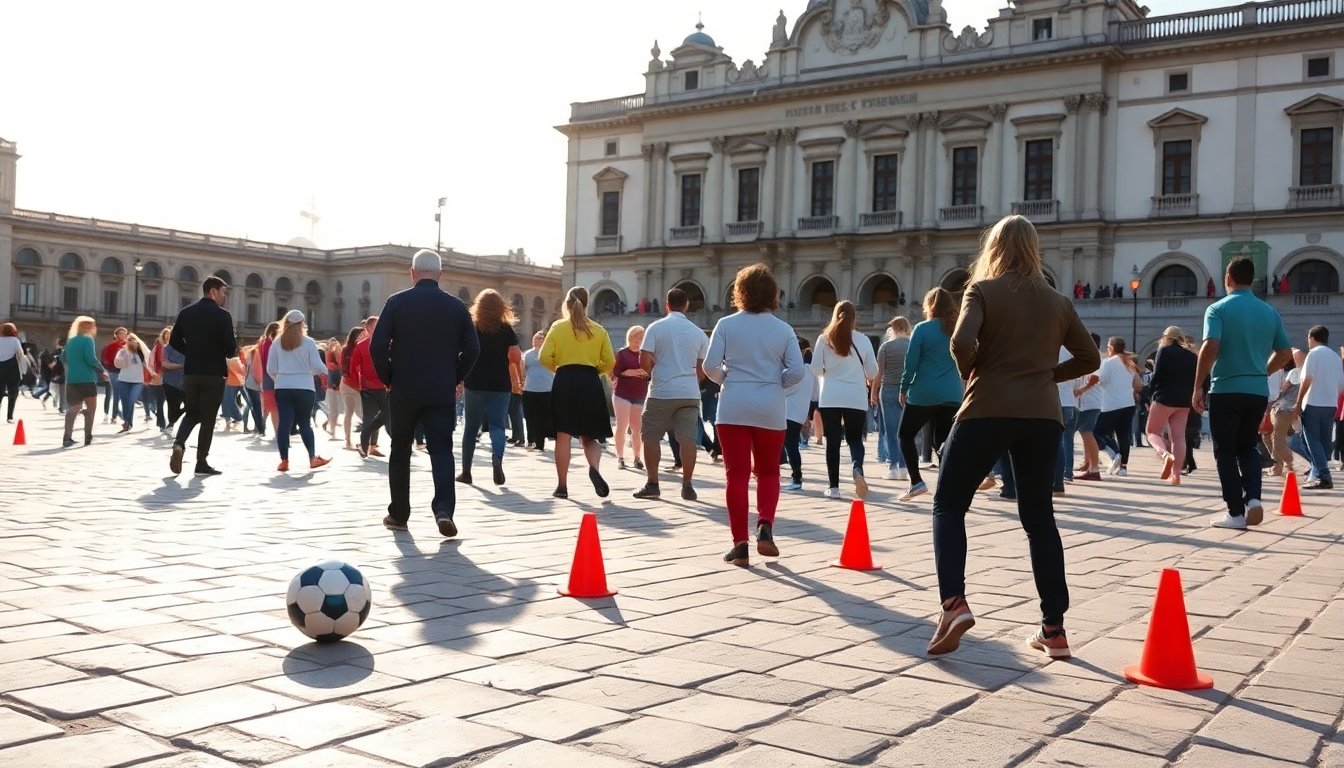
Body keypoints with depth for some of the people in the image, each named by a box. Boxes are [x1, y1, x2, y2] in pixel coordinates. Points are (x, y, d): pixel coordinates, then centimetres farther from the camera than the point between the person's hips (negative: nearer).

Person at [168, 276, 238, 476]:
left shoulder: (185, 313, 6)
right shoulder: (222, 315, -11)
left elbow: (174, 341, 9)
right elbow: (231, 348, -15)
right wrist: (231, 351, 8)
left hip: (190, 372, 5)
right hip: (213, 373, -5)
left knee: (192, 413, 19)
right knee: (208, 417, 4)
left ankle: (179, 443, -8)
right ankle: (202, 463, 6)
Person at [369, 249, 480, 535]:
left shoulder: (397, 302, -2)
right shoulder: (456, 305, 2)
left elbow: (377, 345, -7)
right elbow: (472, 349, 1)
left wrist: (388, 379, 6)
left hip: (404, 391, 0)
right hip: (442, 393, 1)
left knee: (400, 452, 12)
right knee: (442, 450, 1)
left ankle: (398, 515, 18)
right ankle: (444, 509, -18)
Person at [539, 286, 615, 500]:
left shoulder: (558, 327, 3)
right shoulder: (599, 330, 8)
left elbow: (545, 357, -4)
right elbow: (610, 362, 3)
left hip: (565, 381, -1)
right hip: (590, 383, 1)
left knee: (563, 436, 4)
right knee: (589, 436, 10)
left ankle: (562, 486, 4)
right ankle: (594, 468, -20)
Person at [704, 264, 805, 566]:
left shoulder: (726, 325, -2)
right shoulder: (783, 329, 1)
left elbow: (710, 365, -7)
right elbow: (797, 372, -4)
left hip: (733, 407, -1)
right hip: (770, 409, 1)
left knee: (737, 474, 3)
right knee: (768, 472, 17)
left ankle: (740, 544, 2)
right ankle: (765, 526, -3)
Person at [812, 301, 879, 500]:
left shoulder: (824, 339, -1)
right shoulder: (862, 340, 0)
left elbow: (816, 368, -1)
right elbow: (872, 371, 3)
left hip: (830, 397, 0)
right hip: (856, 397, 0)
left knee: (833, 441, 7)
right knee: (855, 438, 11)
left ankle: (833, 486, 6)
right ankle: (857, 469, -18)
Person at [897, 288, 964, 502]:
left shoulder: (922, 329, -6)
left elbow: (911, 362, -7)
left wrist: (904, 389, 2)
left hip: (923, 394, -4)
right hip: (952, 396, 4)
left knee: (906, 435, 14)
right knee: (943, 442, 8)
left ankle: (916, 482, 2)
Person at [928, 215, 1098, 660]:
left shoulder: (983, 291, -1)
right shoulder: (1057, 301, 13)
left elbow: (962, 344, -16)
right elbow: (1090, 358, 16)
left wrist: (970, 373, 3)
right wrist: (1046, 373, 16)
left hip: (987, 410, -4)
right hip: (1042, 416, 4)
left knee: (949, 504, 8)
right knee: (1039, 516, 12)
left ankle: (954, 603, -12)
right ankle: (1054, 629, 11)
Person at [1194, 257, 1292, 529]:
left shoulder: (1218, 309, -7)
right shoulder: (1270, 312, 8)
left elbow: (1210, 348, -20)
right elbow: (1285, 354, 12)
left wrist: (1198, 386, -12)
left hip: (1226, 391, -4)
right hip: (1258, 392, 4)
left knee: (1226, 453, 6)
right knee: (1247, 447, 19)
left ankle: (1236, 513, 5)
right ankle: (1253, 498, -1)